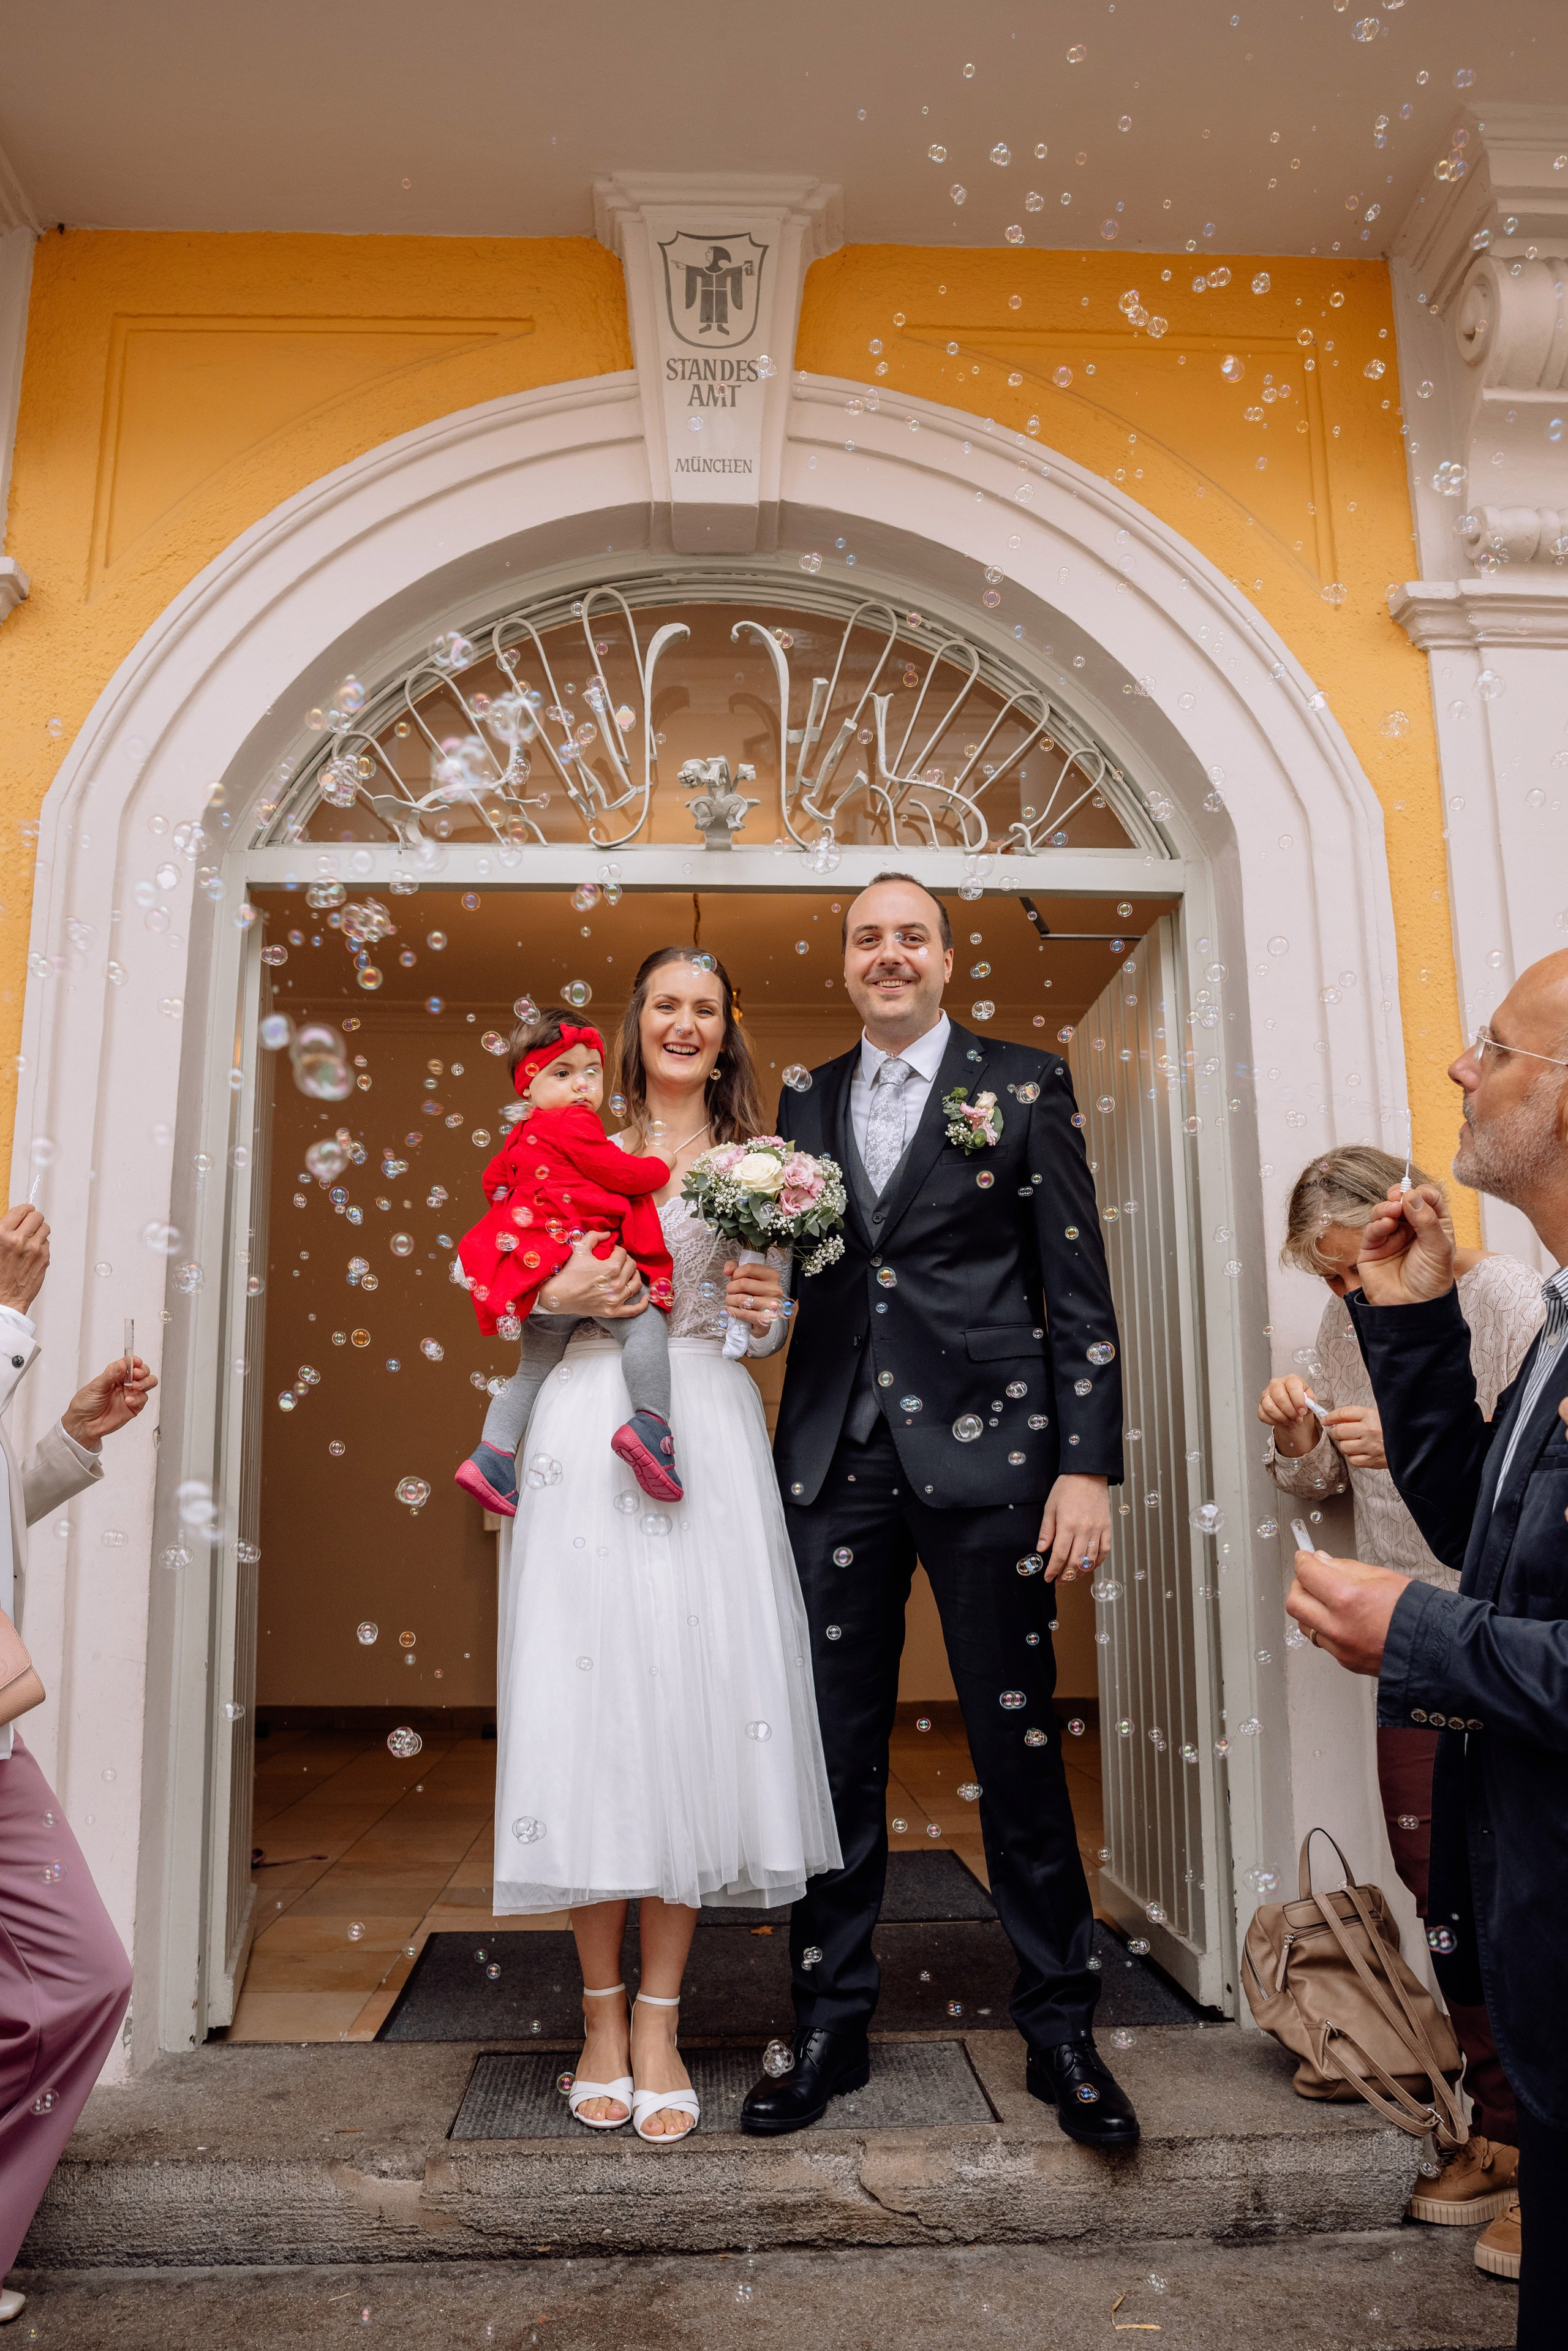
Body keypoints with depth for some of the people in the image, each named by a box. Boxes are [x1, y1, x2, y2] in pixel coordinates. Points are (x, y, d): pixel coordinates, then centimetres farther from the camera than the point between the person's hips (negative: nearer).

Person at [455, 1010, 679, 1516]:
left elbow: (495, 1178, 36)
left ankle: (492, 1456, 12)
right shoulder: (574, 1127, -8)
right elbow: (624, 1175, -8)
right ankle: (651, 1425, -31)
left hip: (534, 1277, 10)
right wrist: (661, 1164, 10)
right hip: (575, 1260, -10)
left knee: (533, 1370, 17)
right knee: (645, 1324, -17)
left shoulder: (522, 1139, 21)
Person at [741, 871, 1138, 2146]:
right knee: (836, 1755, 10)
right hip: (836, 1459, 3)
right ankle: (831, 2027, 27)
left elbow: (1080, 1287, -1)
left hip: (982, 1457, -3)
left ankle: (1062, 2032, 25)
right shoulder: (806, 1102, 13)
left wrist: (1088, 1464, -8)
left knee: (1019, 1746, 7)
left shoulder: (1024, 1083, 2)